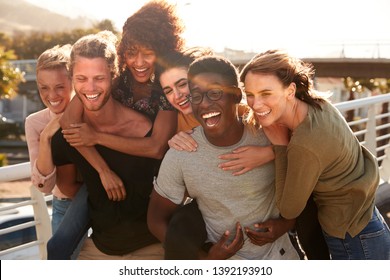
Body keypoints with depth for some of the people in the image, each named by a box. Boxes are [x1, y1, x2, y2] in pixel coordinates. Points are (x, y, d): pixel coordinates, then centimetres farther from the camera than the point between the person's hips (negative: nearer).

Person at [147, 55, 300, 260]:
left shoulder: (269, 137, -16)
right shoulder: (179, 155, -17)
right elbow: (157, 219, -7)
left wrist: (285, 223, -16)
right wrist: (206, 257, -16)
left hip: (279, 254, 1)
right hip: (223, 259, -1)